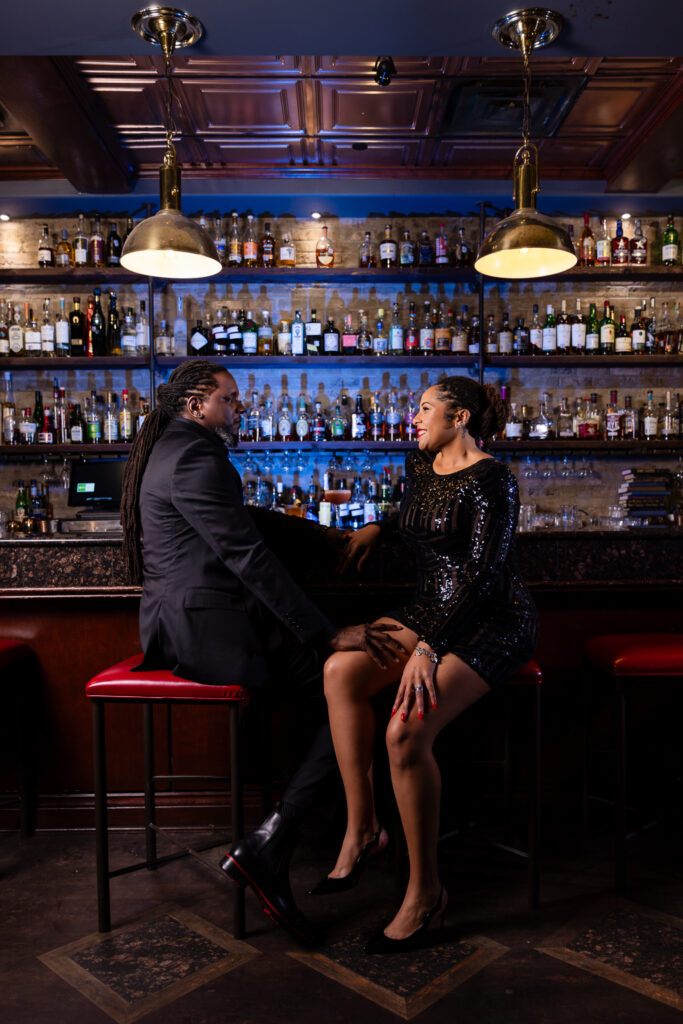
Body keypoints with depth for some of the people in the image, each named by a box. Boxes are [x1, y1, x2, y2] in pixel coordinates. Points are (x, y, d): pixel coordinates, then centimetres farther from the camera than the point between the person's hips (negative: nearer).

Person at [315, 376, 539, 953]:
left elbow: (484, 575, -21)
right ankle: (361, 830, -6)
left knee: (407, 732, -28)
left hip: (492, 623, -7)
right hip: (431, 612, 8)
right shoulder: (419, 468, 11)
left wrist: (428, 648, -27)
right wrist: (375, 528, 19)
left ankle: (425, 891, -7)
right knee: (340, 670, -19)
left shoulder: (490, 480, -13)